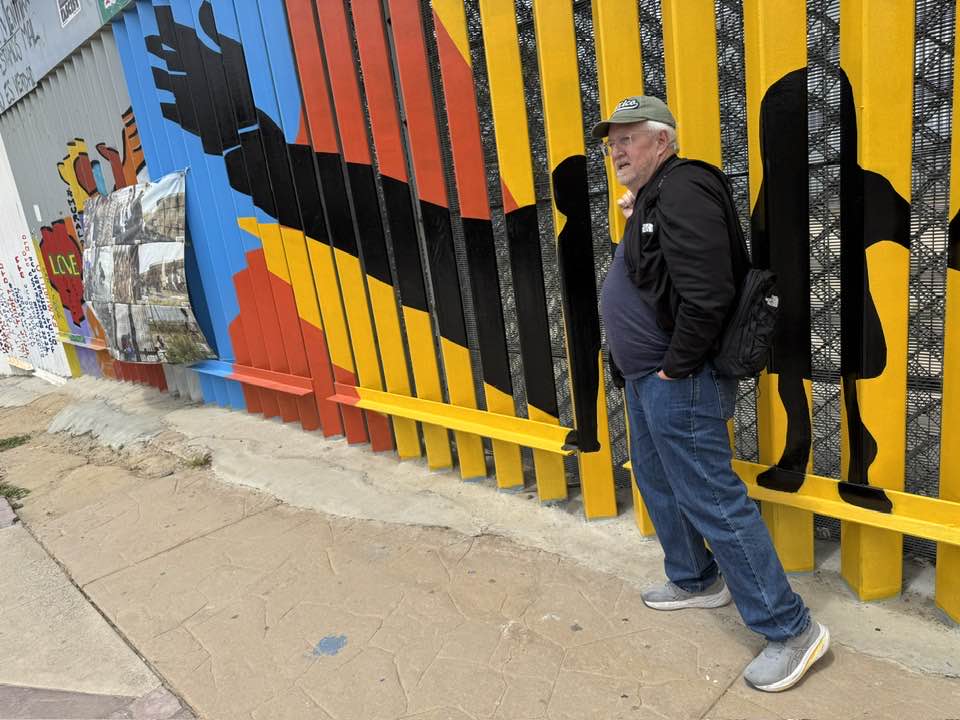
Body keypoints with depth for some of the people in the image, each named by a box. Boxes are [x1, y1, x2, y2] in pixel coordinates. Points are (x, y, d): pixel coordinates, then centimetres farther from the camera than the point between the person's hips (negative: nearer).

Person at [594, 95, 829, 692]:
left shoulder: (683, 191, -17)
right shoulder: (652, 198, 15)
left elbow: (707, 295, -26)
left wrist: (674, 369, -19)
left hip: (678, 381, -11)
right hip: (647, 376, 11)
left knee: (711, 500, -5)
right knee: (658, 480, 22)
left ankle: (791, 628, 10)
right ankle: (695, 581, 41)